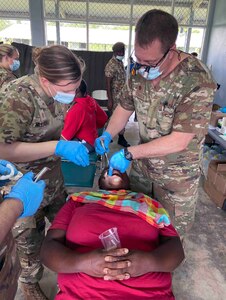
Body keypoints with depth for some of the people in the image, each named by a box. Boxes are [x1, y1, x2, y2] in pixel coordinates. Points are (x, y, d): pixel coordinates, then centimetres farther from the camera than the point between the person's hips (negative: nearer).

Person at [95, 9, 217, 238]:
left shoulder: (197, 81, -28)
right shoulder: (140, 70, -9)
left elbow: (179, 141, -28)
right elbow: (124, 107, 3)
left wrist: (129, 153, -27)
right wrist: (107, 136, -12)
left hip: (176, 174, -5)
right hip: (142, 163, 6)